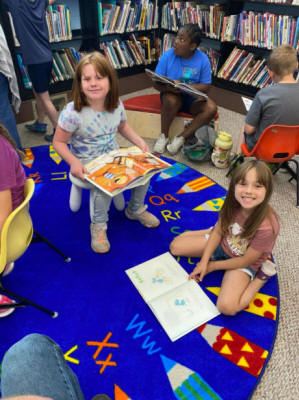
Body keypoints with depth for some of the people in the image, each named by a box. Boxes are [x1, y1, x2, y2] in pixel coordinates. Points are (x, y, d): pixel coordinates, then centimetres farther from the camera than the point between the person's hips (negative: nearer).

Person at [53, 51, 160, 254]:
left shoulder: (117, 104, -7)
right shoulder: (73, 112, -23)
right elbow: (59, 142, -13)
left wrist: (139, 141, -3)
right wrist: (74, 162, -29)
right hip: (87, 165, -5)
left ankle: (136, 209, 17)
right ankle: (99, 225, -1)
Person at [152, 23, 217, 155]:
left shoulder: (203, 59, -10)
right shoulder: (168, 56, -11)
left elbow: (206, 86, -9)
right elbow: (156, 83, -11)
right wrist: (168, 87, -34)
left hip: (193, 98, 2)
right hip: (172, 94, -1)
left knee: (211, 108, -24)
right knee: (171, 100, -36)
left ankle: (181, 138, -17)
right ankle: (163, 136, -12)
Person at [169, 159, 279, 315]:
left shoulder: (266, 227, -37)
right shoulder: (233, 203, -23)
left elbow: (246, 260, -22)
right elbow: (218, 232, -8)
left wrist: (213, 265, -12)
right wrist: (204, 262, -14)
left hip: (243, 262, -4)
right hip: (222, 243, 5)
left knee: (226, 307, -24)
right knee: (175, 246, 4)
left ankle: (263, 274, -2)